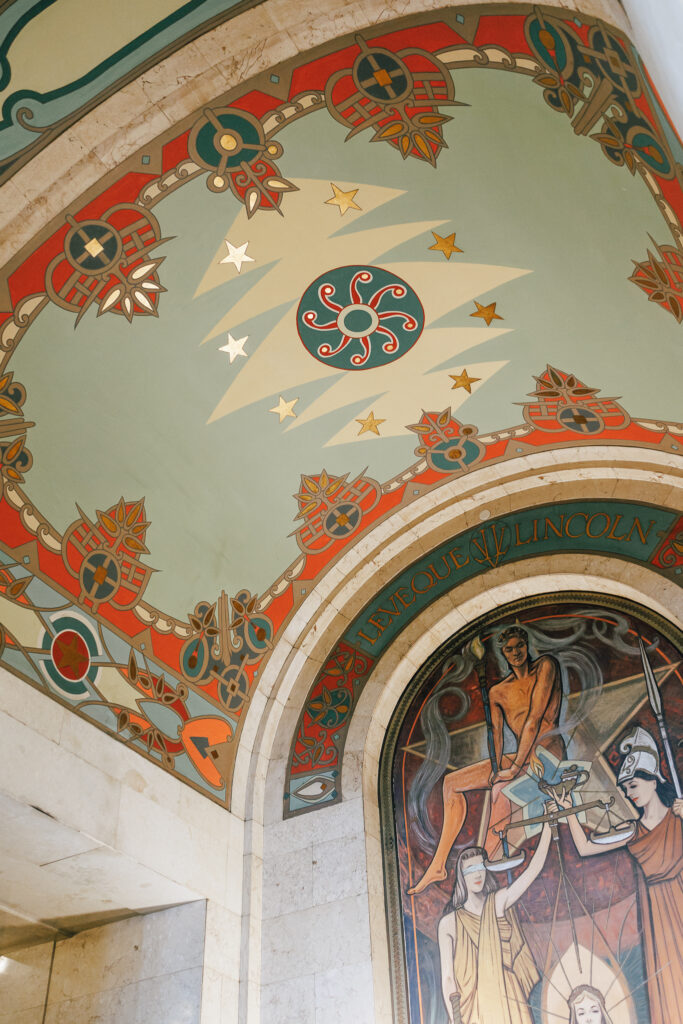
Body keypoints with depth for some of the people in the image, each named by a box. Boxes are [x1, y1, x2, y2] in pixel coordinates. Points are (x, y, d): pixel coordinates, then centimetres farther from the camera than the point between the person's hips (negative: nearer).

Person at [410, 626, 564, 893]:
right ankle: (438, 866, 2)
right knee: (451, 782, 2)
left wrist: (516, 766, -19)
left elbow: (535, 717, -14)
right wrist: (498, 765, -17)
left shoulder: (545, 666, -6)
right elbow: (496, 731, 3)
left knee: (500, 789, -35)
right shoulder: (497, 692, 12)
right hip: (521, 758, 7)